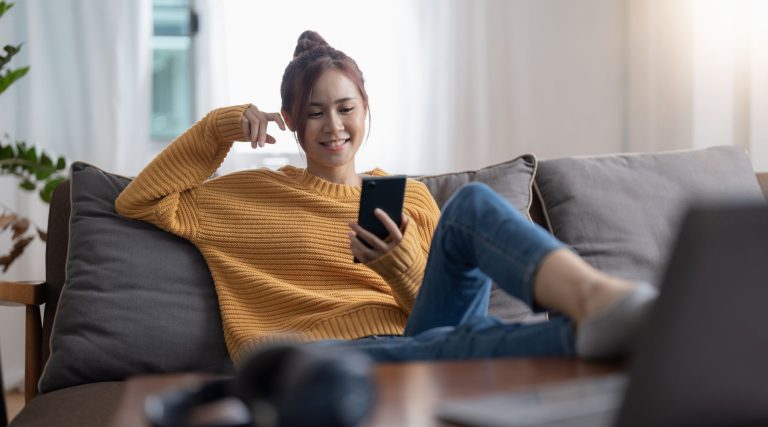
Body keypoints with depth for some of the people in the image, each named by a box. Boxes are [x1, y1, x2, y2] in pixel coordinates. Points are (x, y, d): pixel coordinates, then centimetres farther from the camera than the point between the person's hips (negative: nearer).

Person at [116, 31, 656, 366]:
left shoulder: (410, 196, 26)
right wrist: (218, 128, 13)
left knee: (472, 203, -27)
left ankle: (596, 298, -56)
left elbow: (438, 302, 17)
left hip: (418, 335, 2)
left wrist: (404, 269, -6)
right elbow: (138, 201, 19)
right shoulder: (253, 194, 24)